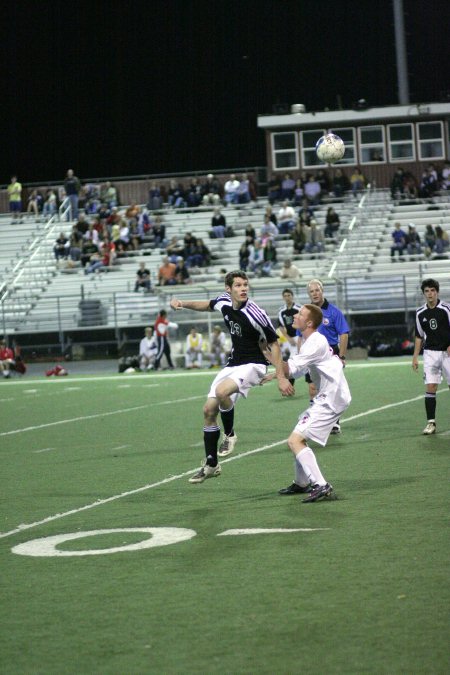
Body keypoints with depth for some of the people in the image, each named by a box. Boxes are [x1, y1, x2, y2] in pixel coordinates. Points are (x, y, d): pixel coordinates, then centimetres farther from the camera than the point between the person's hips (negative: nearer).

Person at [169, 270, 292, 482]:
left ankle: (229, 434, -5)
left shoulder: (255, 314, -22)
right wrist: (183, 303, 7)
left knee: (222, 391, -33)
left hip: (253, 365, -7)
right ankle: (211, 465, 17)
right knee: (209, 410, 4)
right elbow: (207, 305, 22)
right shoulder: (224, 302, -3)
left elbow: (273, 344, -14)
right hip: (233, 363, 7)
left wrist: (281, 377, -17)